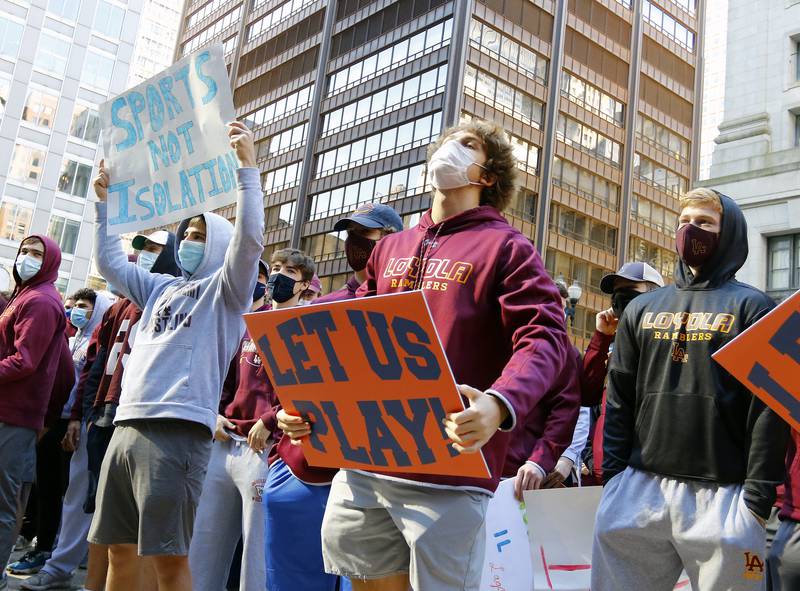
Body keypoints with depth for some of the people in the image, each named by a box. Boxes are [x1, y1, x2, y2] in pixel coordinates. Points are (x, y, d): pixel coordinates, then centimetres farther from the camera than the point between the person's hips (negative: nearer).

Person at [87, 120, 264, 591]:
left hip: (177, 428, -7)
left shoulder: (224, 289, 4)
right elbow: (110, 261, 34)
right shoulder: (163, 288, 23)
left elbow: (249, 238, -12)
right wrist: (105, 202, 28)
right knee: (120, 549, 12)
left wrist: (247, 167, -15)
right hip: (128, 425, 7)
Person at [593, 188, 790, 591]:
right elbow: (619, 398, 13)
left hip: (722, 495, -3)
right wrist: (613, 474, 4)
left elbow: (769, 406, -3)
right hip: (637, 487, 4)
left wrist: (758, 497, -10)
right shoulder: (641, 309, 16)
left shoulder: (752, 306, 5)